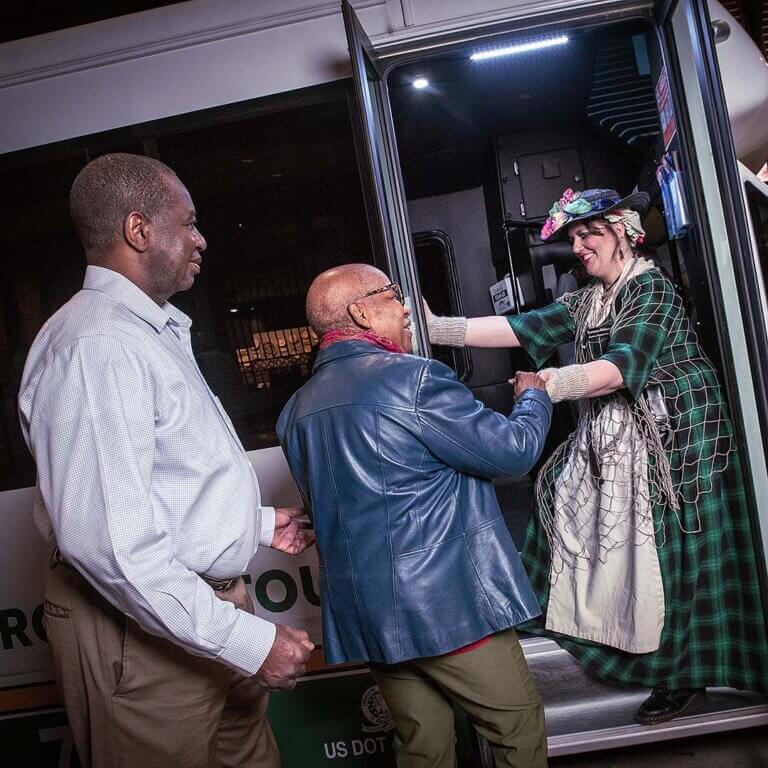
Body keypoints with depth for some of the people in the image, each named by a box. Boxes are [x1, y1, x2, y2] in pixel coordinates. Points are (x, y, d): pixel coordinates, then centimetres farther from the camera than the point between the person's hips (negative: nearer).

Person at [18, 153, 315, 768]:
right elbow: (105, 540, -28)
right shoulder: (98, 344, -22)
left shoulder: (154, 332, 13)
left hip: (209, 605, 10)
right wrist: (247, 641, -25)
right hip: (147, 632, -9)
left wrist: (257, 521, 21)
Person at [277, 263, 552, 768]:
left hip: (365, 611, 7)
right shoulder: (412, 378, -15)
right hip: (447, 601, -7)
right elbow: (513, 451, -10)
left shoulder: (297, 410, 8)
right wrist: (533, 395, 9)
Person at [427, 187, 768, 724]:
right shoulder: (588, 300, 12)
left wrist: (549, 387, -37)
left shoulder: (650, 287, -12)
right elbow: (524, 328, 2)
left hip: (670, 434, -8)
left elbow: (623, 367, -26)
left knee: (669, 549, -1)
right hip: (614, 436, 8)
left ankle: (684, 677, 17)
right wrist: (438, 328, -7)